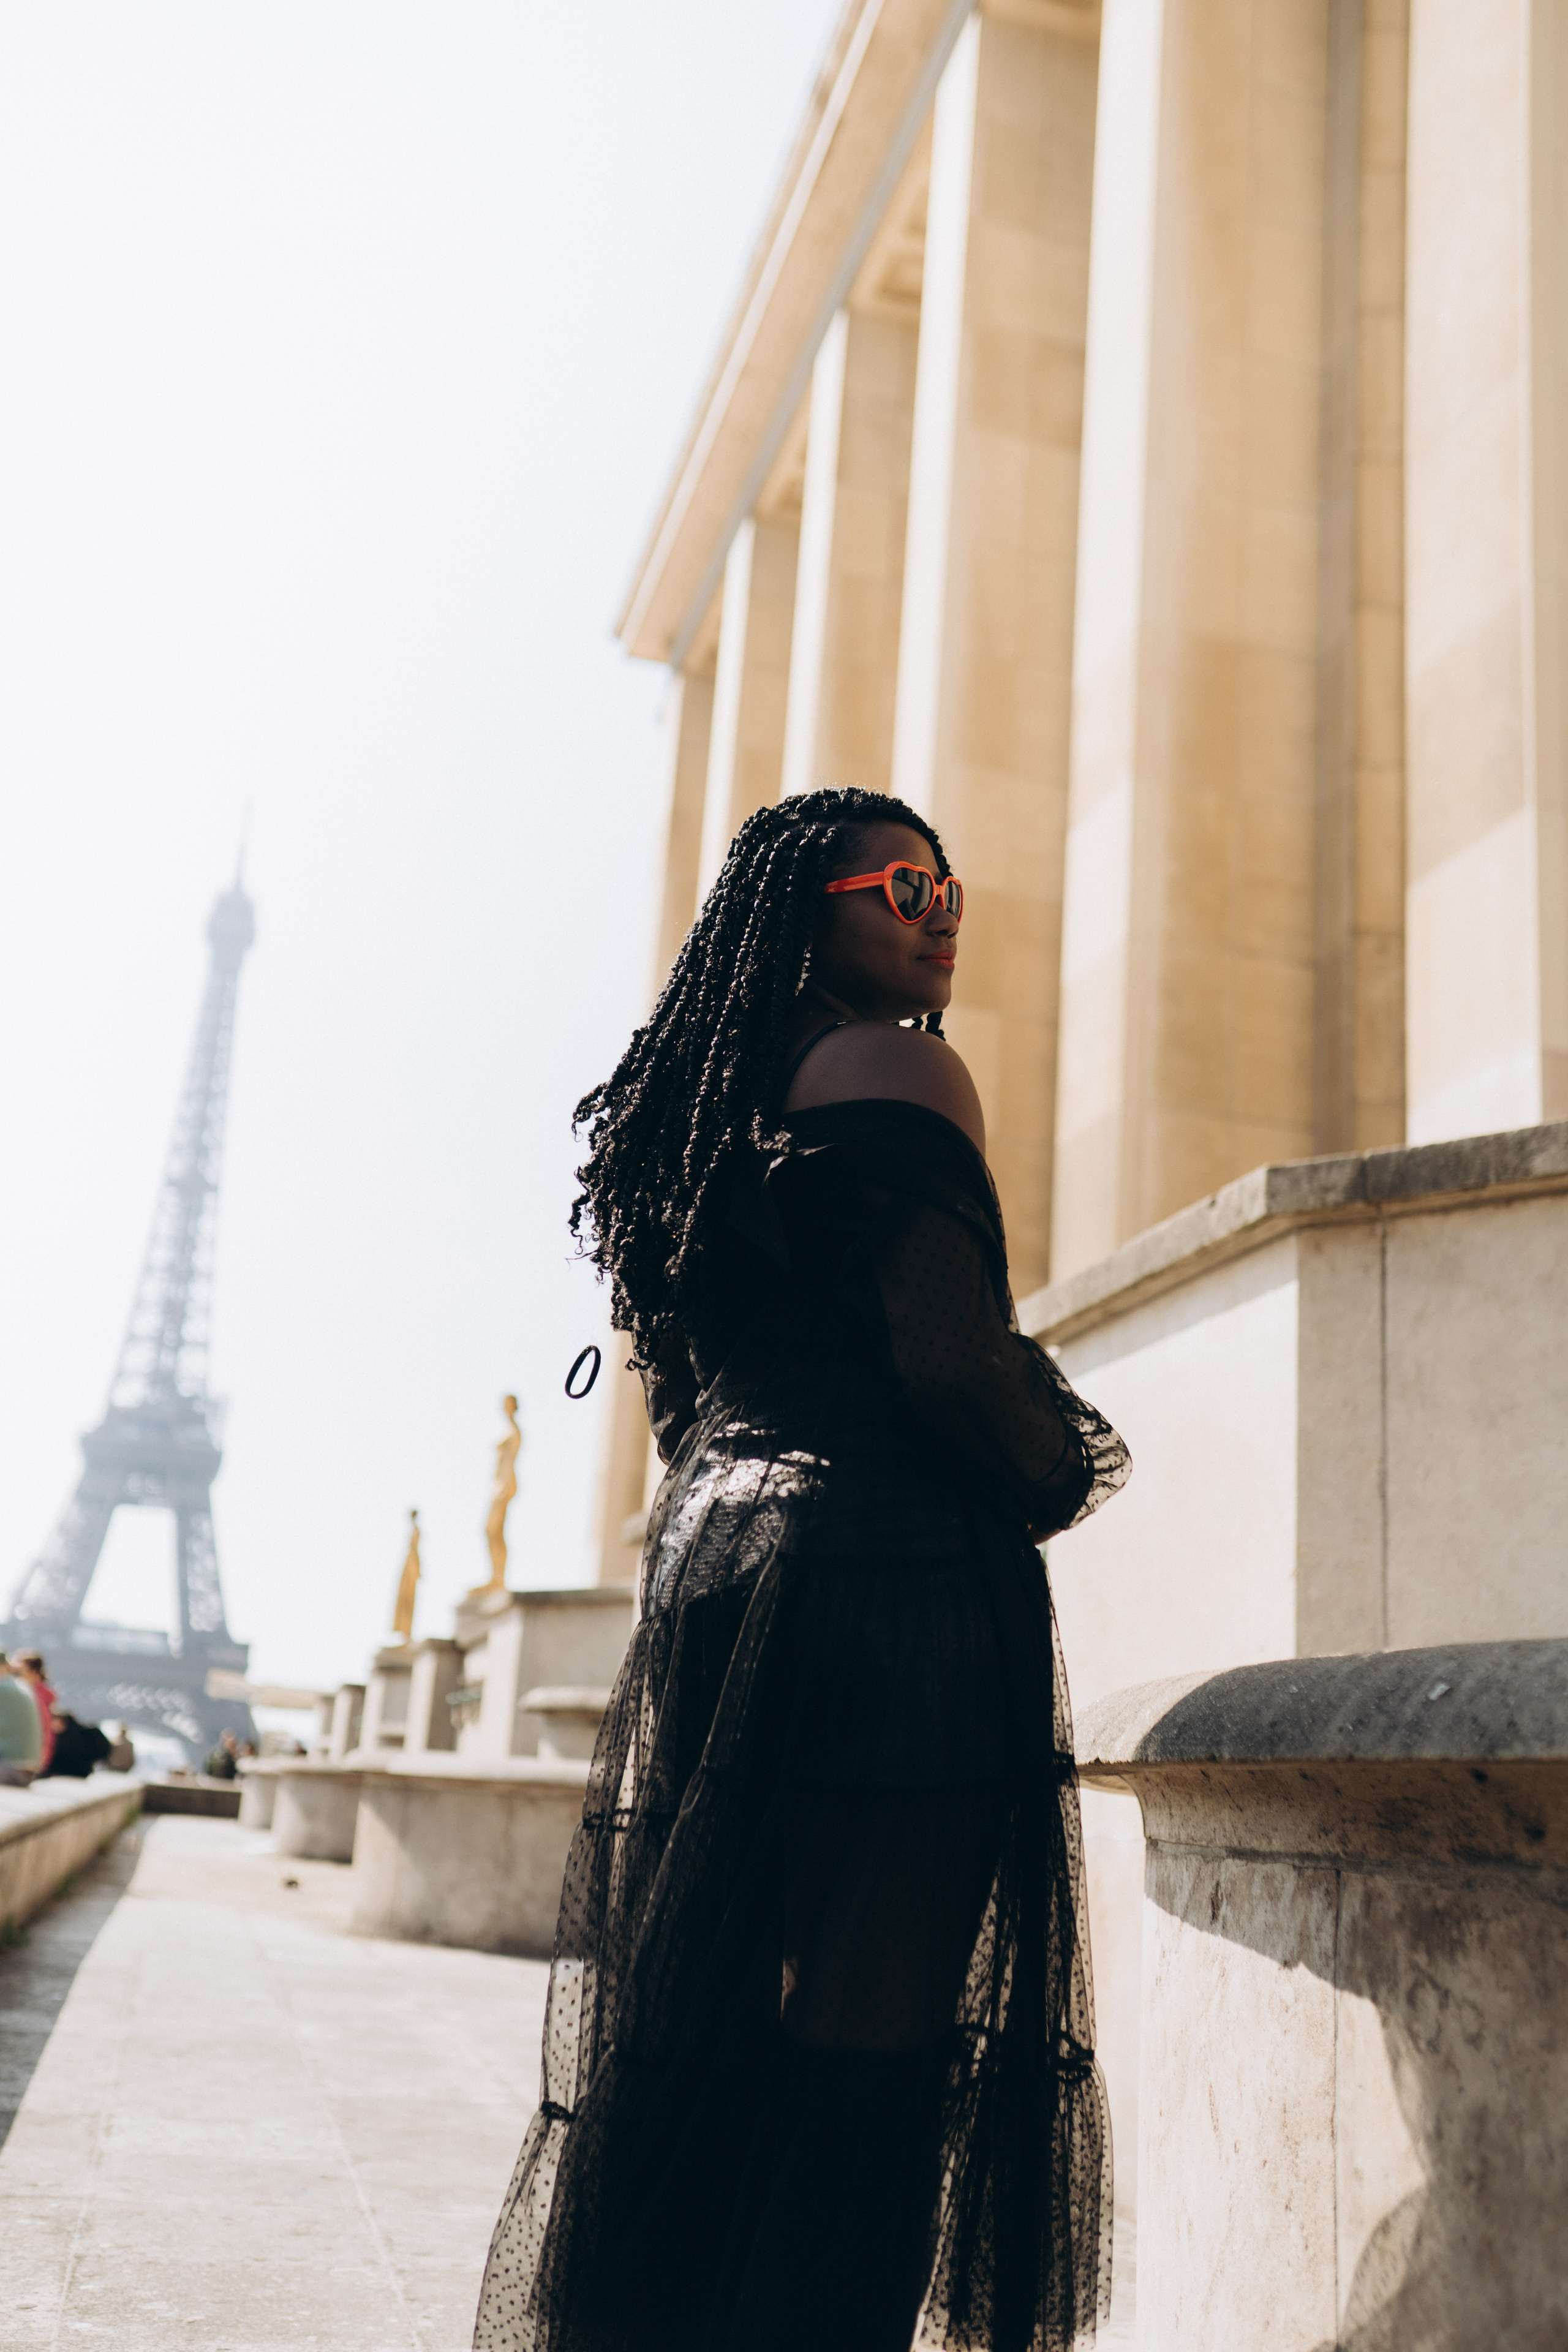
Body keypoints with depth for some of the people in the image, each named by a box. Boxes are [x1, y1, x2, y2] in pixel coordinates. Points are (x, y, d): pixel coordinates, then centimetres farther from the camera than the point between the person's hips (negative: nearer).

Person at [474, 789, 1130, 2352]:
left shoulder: (718, 1100, 19)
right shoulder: (894, 1068, -7)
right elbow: (949, 1353, -17)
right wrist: (1058, 1475, 0)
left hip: (717, 1556, 9)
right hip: (886, 1574, -9)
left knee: (717, 2028, 15)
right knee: (862, 2053, -4)